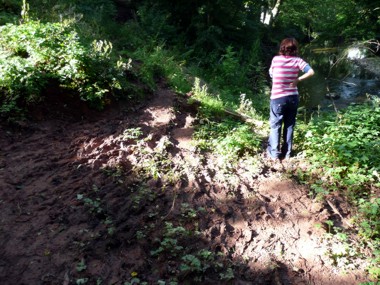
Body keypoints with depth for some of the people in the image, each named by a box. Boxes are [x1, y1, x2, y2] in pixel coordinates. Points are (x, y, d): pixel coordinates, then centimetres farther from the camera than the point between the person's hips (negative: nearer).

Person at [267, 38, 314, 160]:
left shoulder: (276, 59, -4)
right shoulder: (297, 60, -3)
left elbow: (271, 74, 9)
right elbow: (311, 72, -12)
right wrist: (298, 79, -4)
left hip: (277, 98, -2)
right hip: (293, 98, 2)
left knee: (275, 126, 9)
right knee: (289, 126, 14)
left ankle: (274, 153, 12)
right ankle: (287, 153, 21)